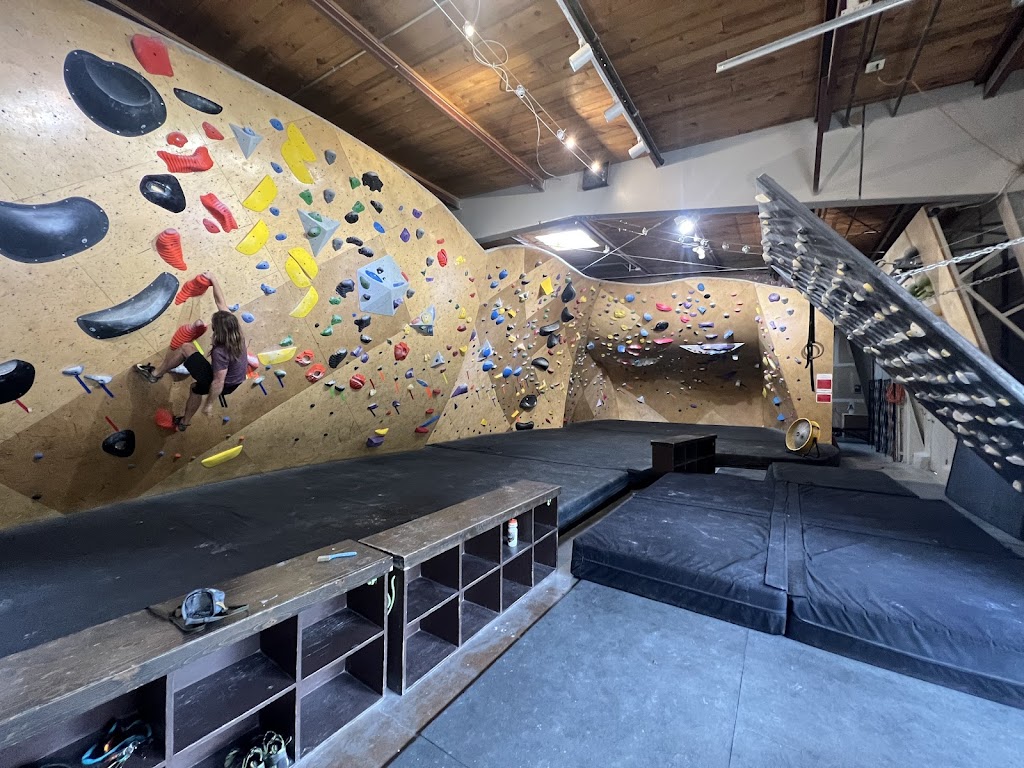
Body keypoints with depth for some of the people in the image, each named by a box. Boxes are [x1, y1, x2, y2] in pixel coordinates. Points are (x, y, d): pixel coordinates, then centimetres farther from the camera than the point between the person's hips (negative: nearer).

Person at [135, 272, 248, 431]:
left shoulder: (220, 352, -30)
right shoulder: (235, 331, -12)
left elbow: (218, 382, -27)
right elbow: (221, 303, -3)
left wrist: (209, 404, -17)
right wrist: (213, 279, -1)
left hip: (222, 384, -8)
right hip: (233, 383, 8)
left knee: (185, 347, -4)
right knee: (196, 389, 38)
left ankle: (155, 373, 16)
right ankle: (184, 423, 55)